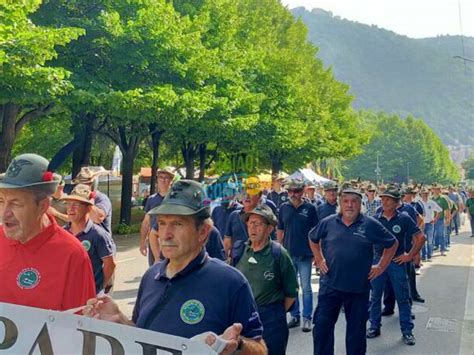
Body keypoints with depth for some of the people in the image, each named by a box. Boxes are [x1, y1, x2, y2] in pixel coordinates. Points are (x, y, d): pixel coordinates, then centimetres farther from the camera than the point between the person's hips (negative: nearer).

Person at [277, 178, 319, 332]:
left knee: (306, 288, 4)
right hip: (288, 254, 3)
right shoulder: (284, 207, 3)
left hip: (305, 255, -3)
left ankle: (307, 318, 15)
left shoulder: (310, 208, -4)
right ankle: (295, 316, 25)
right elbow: (280, 231, 9)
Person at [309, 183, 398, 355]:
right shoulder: (328, 223, -1)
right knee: (321, 325, 1)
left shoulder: (371, 225, -5)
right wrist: (319, 259, 9)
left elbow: (392, 244, 6)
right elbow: (313, 239, 17)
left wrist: (381, 267, 3)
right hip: (330, 285, 1)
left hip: (359, 288, -1)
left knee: (356, 330, 13)